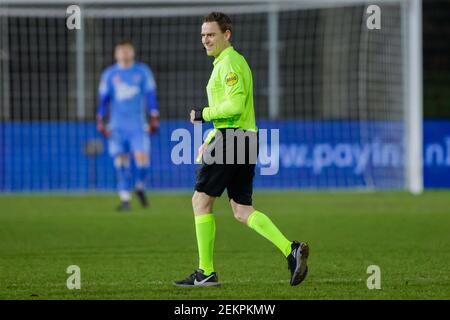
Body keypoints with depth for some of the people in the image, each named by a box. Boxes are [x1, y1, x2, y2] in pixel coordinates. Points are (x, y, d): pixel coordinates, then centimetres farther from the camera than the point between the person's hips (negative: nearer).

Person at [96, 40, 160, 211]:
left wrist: (154, 118, -1)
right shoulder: (109, 74, 7)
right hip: (117, 125, 1)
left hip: (138, 124, -1)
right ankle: (125, 199, 2)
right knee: (120, 161, -4)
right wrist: (100, 121, 4)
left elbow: (151, 95, 5)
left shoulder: (143, 71, 6)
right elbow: (103, 99, 9)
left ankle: (140, 187, 14)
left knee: (142, 157, -14)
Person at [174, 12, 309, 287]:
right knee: (242, 210, 8)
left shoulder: (229, 63, -12)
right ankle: (291, 250, -5)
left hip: (232, 140, -10)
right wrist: (211, 139, 23)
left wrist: (203, 114, -10)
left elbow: (234, 106, -23)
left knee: (201, 200, -2)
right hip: (246, 139, 10)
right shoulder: (235, 61, 21)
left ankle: (207, 272, 0)